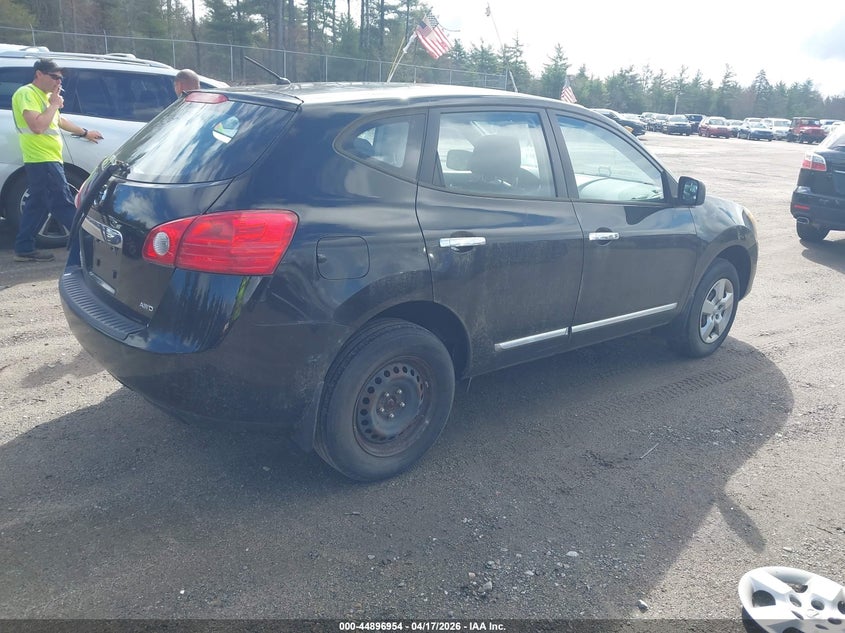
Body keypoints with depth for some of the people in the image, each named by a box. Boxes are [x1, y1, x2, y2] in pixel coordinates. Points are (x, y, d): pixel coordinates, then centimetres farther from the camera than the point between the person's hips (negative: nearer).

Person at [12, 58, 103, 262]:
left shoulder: (44, 95, 20)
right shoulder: (27, 94, -11)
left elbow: (59, 120, 35)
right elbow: (37, 126, -24)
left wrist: (85, 133, 41)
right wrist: (54, 104, -14)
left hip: (48, 159, 11)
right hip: (42, 160, -11)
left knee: (37, 204, 12)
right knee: (64, 205, -9)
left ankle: (24, 249, 18)